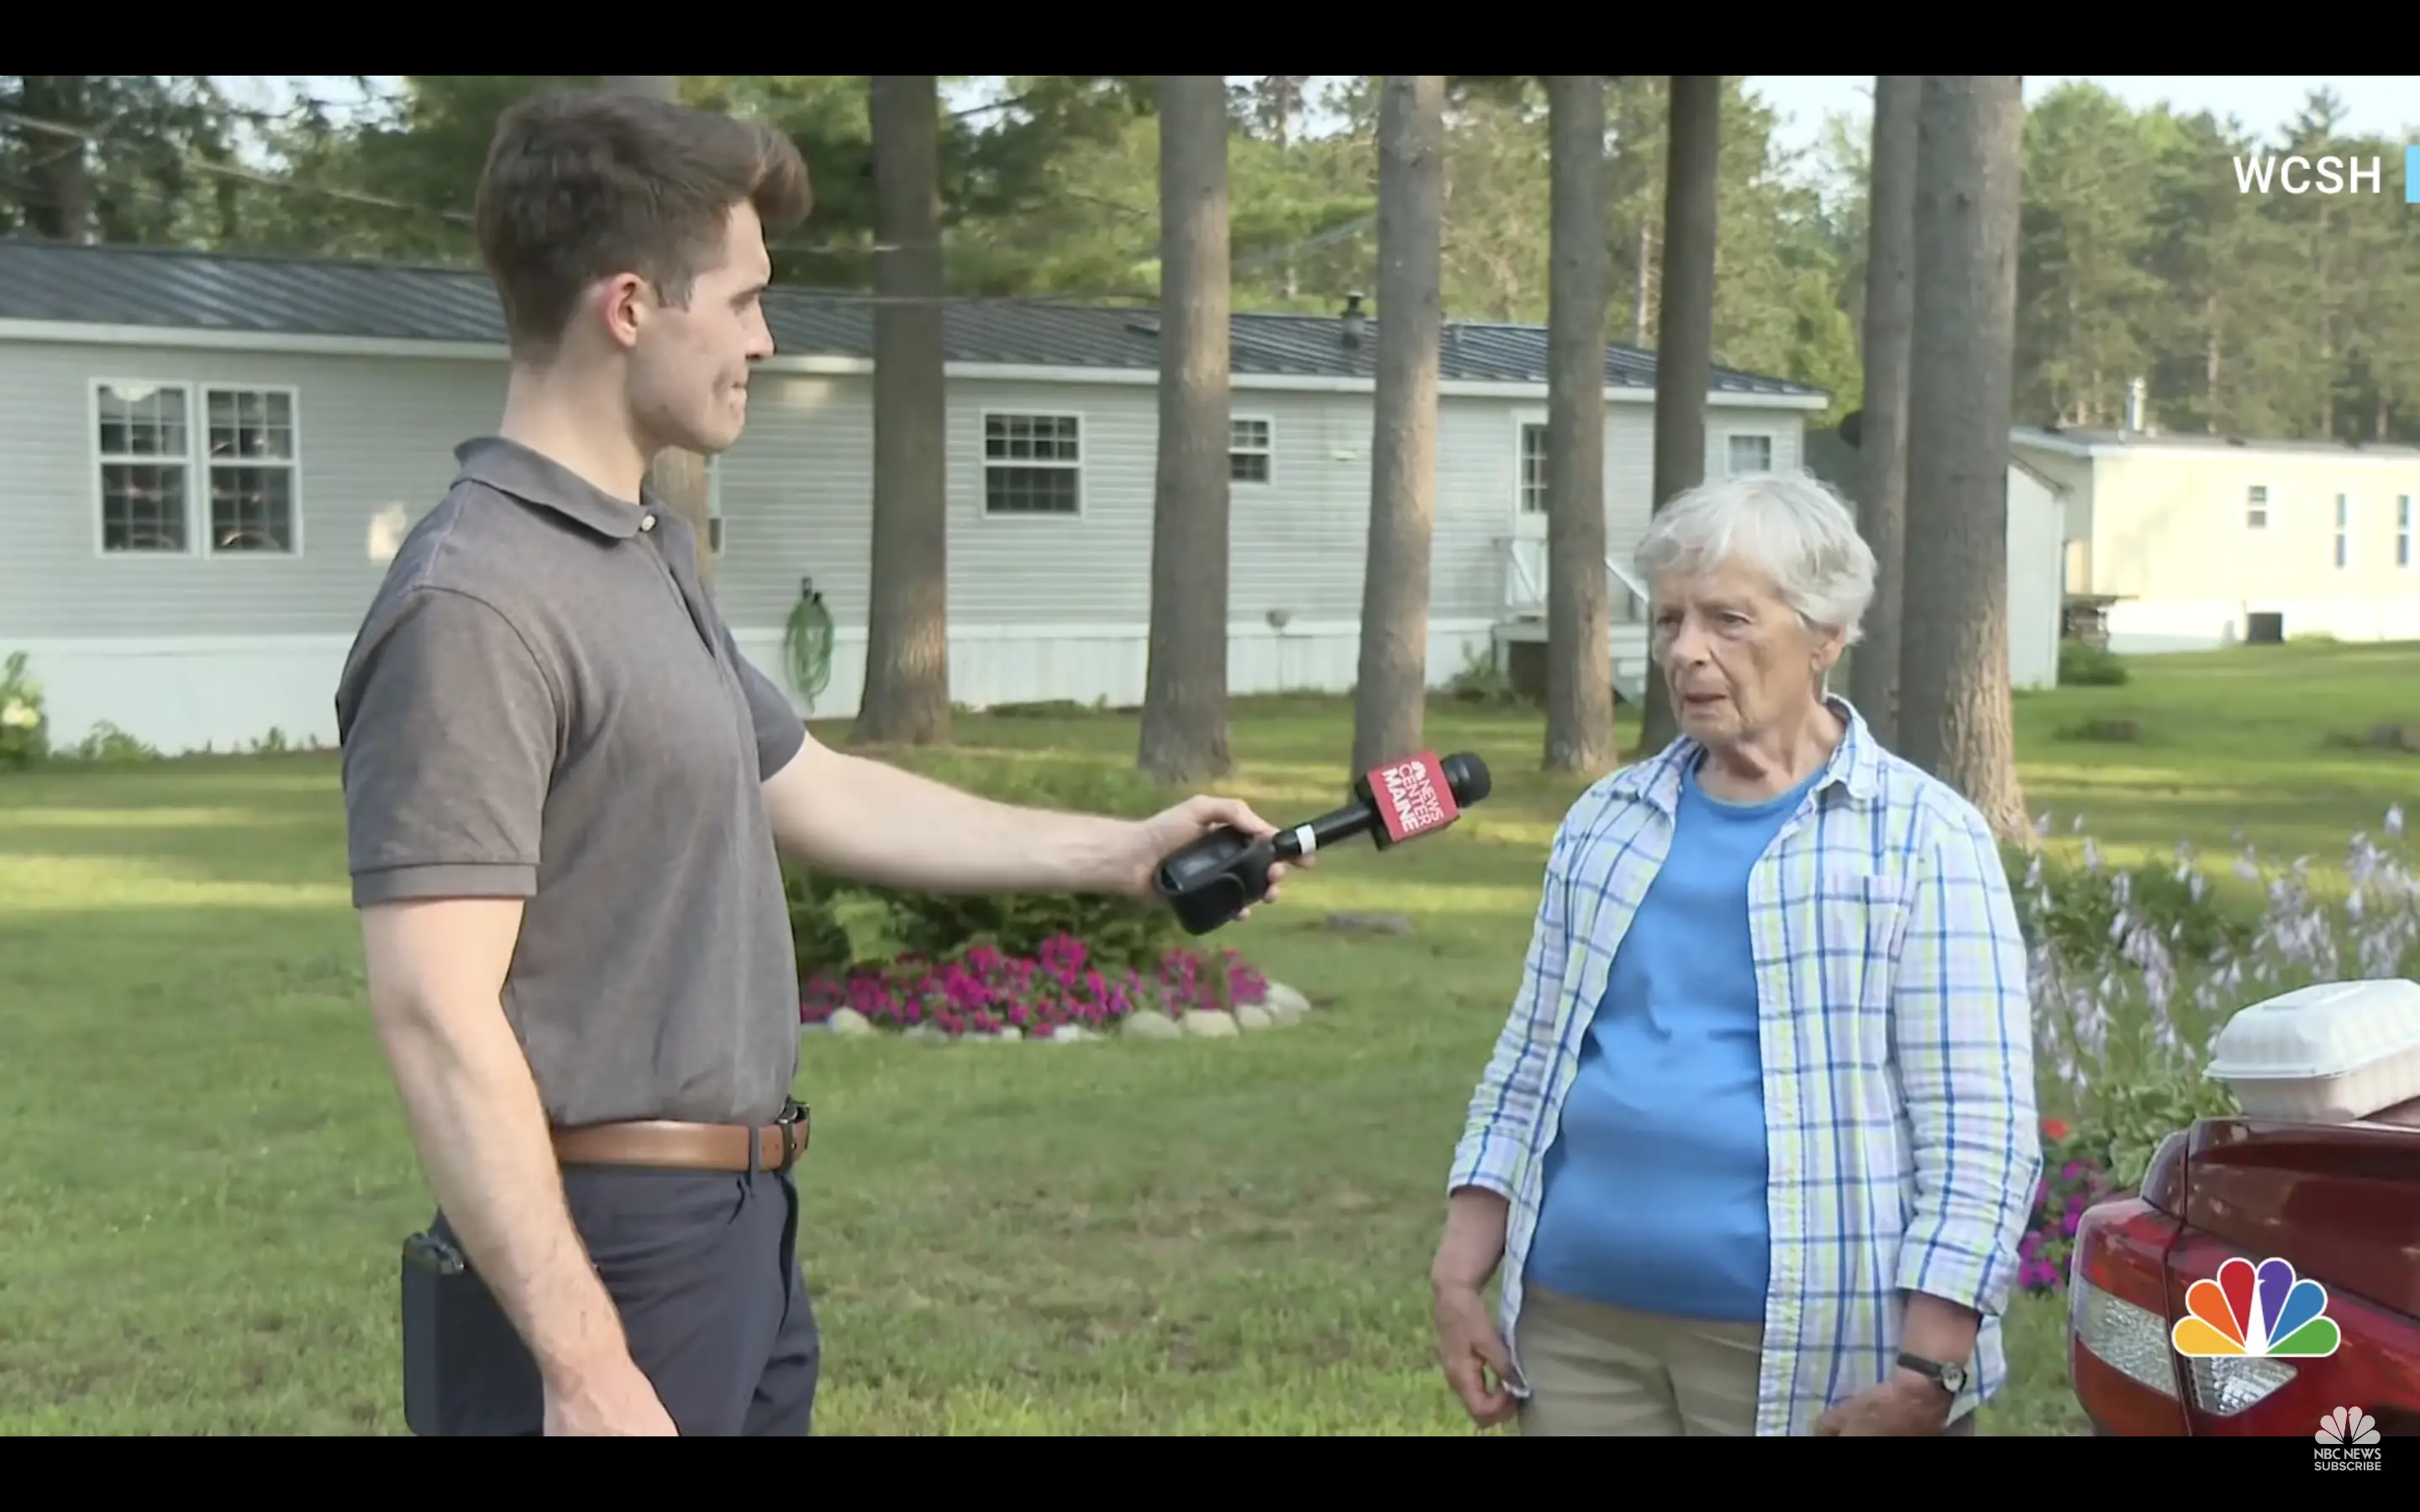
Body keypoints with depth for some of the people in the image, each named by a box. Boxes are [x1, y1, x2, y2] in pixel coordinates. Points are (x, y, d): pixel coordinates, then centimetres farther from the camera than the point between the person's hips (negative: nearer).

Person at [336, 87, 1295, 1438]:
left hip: (740, 1229, 10)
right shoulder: (475, 604, -19)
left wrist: (1111, 854, 26)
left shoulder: (654, 552, 12)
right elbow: (437, 1019, -24)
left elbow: (816, 792, 25)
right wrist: (585, 1367, -26)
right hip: (604, 1249, -10)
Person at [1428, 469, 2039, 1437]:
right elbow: (1529, 1066, 16)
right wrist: (1460, 1276, 9)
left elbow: (1978, 1134, -9)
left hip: (1811, 1354, -5)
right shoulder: (1605, 822, 11)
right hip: (1580, 1326, 5)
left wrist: (1925, 1371, -15)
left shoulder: (1921, 839, -5)